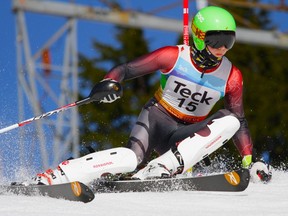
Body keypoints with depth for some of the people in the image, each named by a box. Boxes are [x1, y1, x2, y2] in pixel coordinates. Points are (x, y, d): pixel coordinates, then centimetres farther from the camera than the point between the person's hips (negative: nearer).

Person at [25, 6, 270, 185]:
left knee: (230, 121, -24)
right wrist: (110, 83, -33)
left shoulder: (231, 77, -5)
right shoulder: (174, 57, -13)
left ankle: (161, 170, -34)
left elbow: (241, 123, 4)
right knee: (131, 158, -35)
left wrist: (249, 162, -4)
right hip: (157, 116, -3)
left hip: (186, 135, 4)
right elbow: (126, 69, -11)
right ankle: (53, 176, -35)